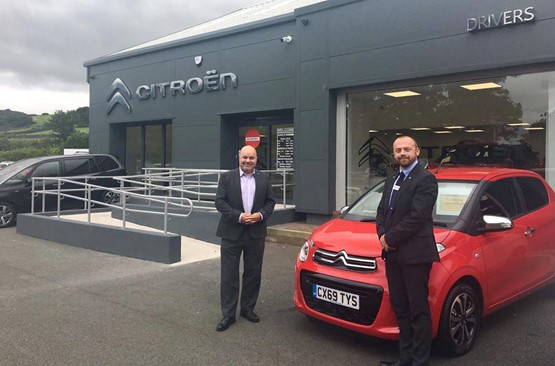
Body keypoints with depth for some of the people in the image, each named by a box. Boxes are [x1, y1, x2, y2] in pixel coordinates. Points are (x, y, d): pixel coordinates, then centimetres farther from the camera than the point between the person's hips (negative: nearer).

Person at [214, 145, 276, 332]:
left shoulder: (264, 179, 7)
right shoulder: (227, 177, -1)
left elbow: (270, 202, 9)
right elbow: (220, 202, -5)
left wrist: (261, 215, -11)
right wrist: (239, 216, -16)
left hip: (256, 234, 3)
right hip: (232, 233, -2)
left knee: (253, 274, 11)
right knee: (229, 275, 1)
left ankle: (248, 308, 26)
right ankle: (228, 314, 9)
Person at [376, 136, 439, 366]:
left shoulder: (425, 179, -10)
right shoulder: (391, 180, 16)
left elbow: (417, 216, -19)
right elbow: (381, 211, 15)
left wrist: (390, 238, -13)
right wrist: (383, 236, -4)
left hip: (415, 254, -8)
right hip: (393, 254, 8)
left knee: (418, 310, 2)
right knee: (400, 308, 16)